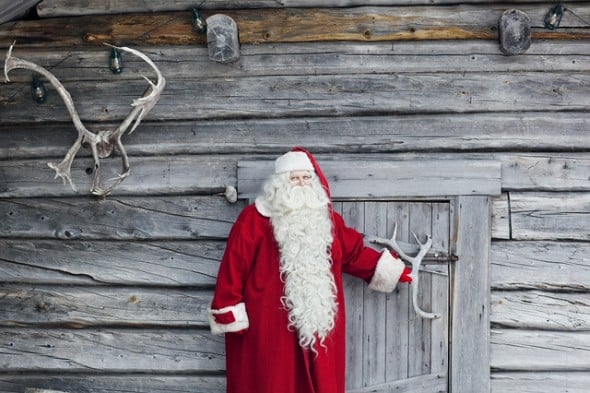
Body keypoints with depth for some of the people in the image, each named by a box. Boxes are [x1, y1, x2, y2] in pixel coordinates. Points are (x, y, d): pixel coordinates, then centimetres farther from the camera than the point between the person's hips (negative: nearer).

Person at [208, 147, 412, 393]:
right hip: (267, 327, -5)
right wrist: (229, 312, -8)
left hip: (318, 324, 5)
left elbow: (355, 253, 20)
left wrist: (392, 271, 19)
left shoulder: (326, 219, 12)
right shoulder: (254, 219, -5)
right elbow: (235, 264, -6)